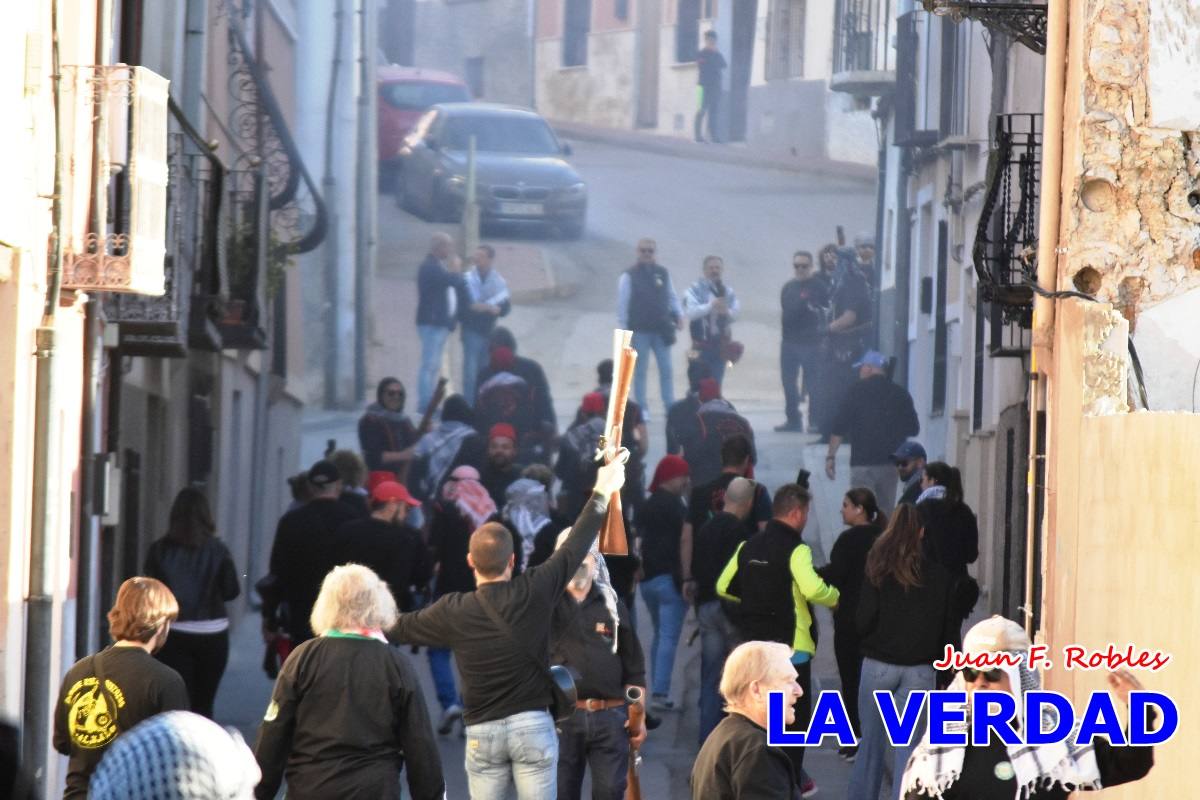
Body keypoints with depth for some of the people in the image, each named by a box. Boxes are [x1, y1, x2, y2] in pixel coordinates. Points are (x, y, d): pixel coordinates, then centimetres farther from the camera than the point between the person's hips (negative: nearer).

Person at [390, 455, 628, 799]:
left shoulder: (454, 612, -4)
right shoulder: (535, 592, -7)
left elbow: (403, 627, 13)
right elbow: (575, 547, 3)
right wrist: (602, 493, 15)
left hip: (482, 731, 1)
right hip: (534, 725, -1)